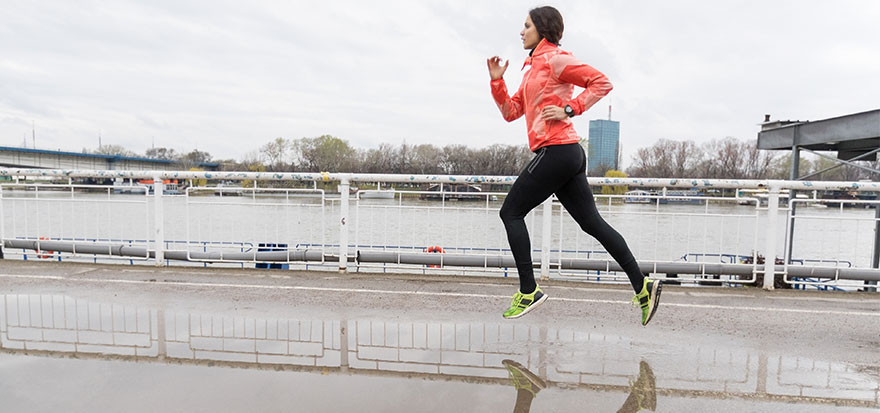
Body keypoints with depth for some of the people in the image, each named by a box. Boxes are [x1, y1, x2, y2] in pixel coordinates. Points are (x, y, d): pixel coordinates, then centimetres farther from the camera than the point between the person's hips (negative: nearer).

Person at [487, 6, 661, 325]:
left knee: (511, 213, -3)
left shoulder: (554, 59, -2)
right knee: (591, 222, 7)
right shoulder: (534, 66, 25)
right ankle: (642, 286, 10)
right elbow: (511, 112, 22)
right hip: (568, 155, 10)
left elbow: (602, 82, -9)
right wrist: (497, 80, 12)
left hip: (556, 151, -10)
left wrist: (570, 109, -13)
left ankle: (529, 292, 0)